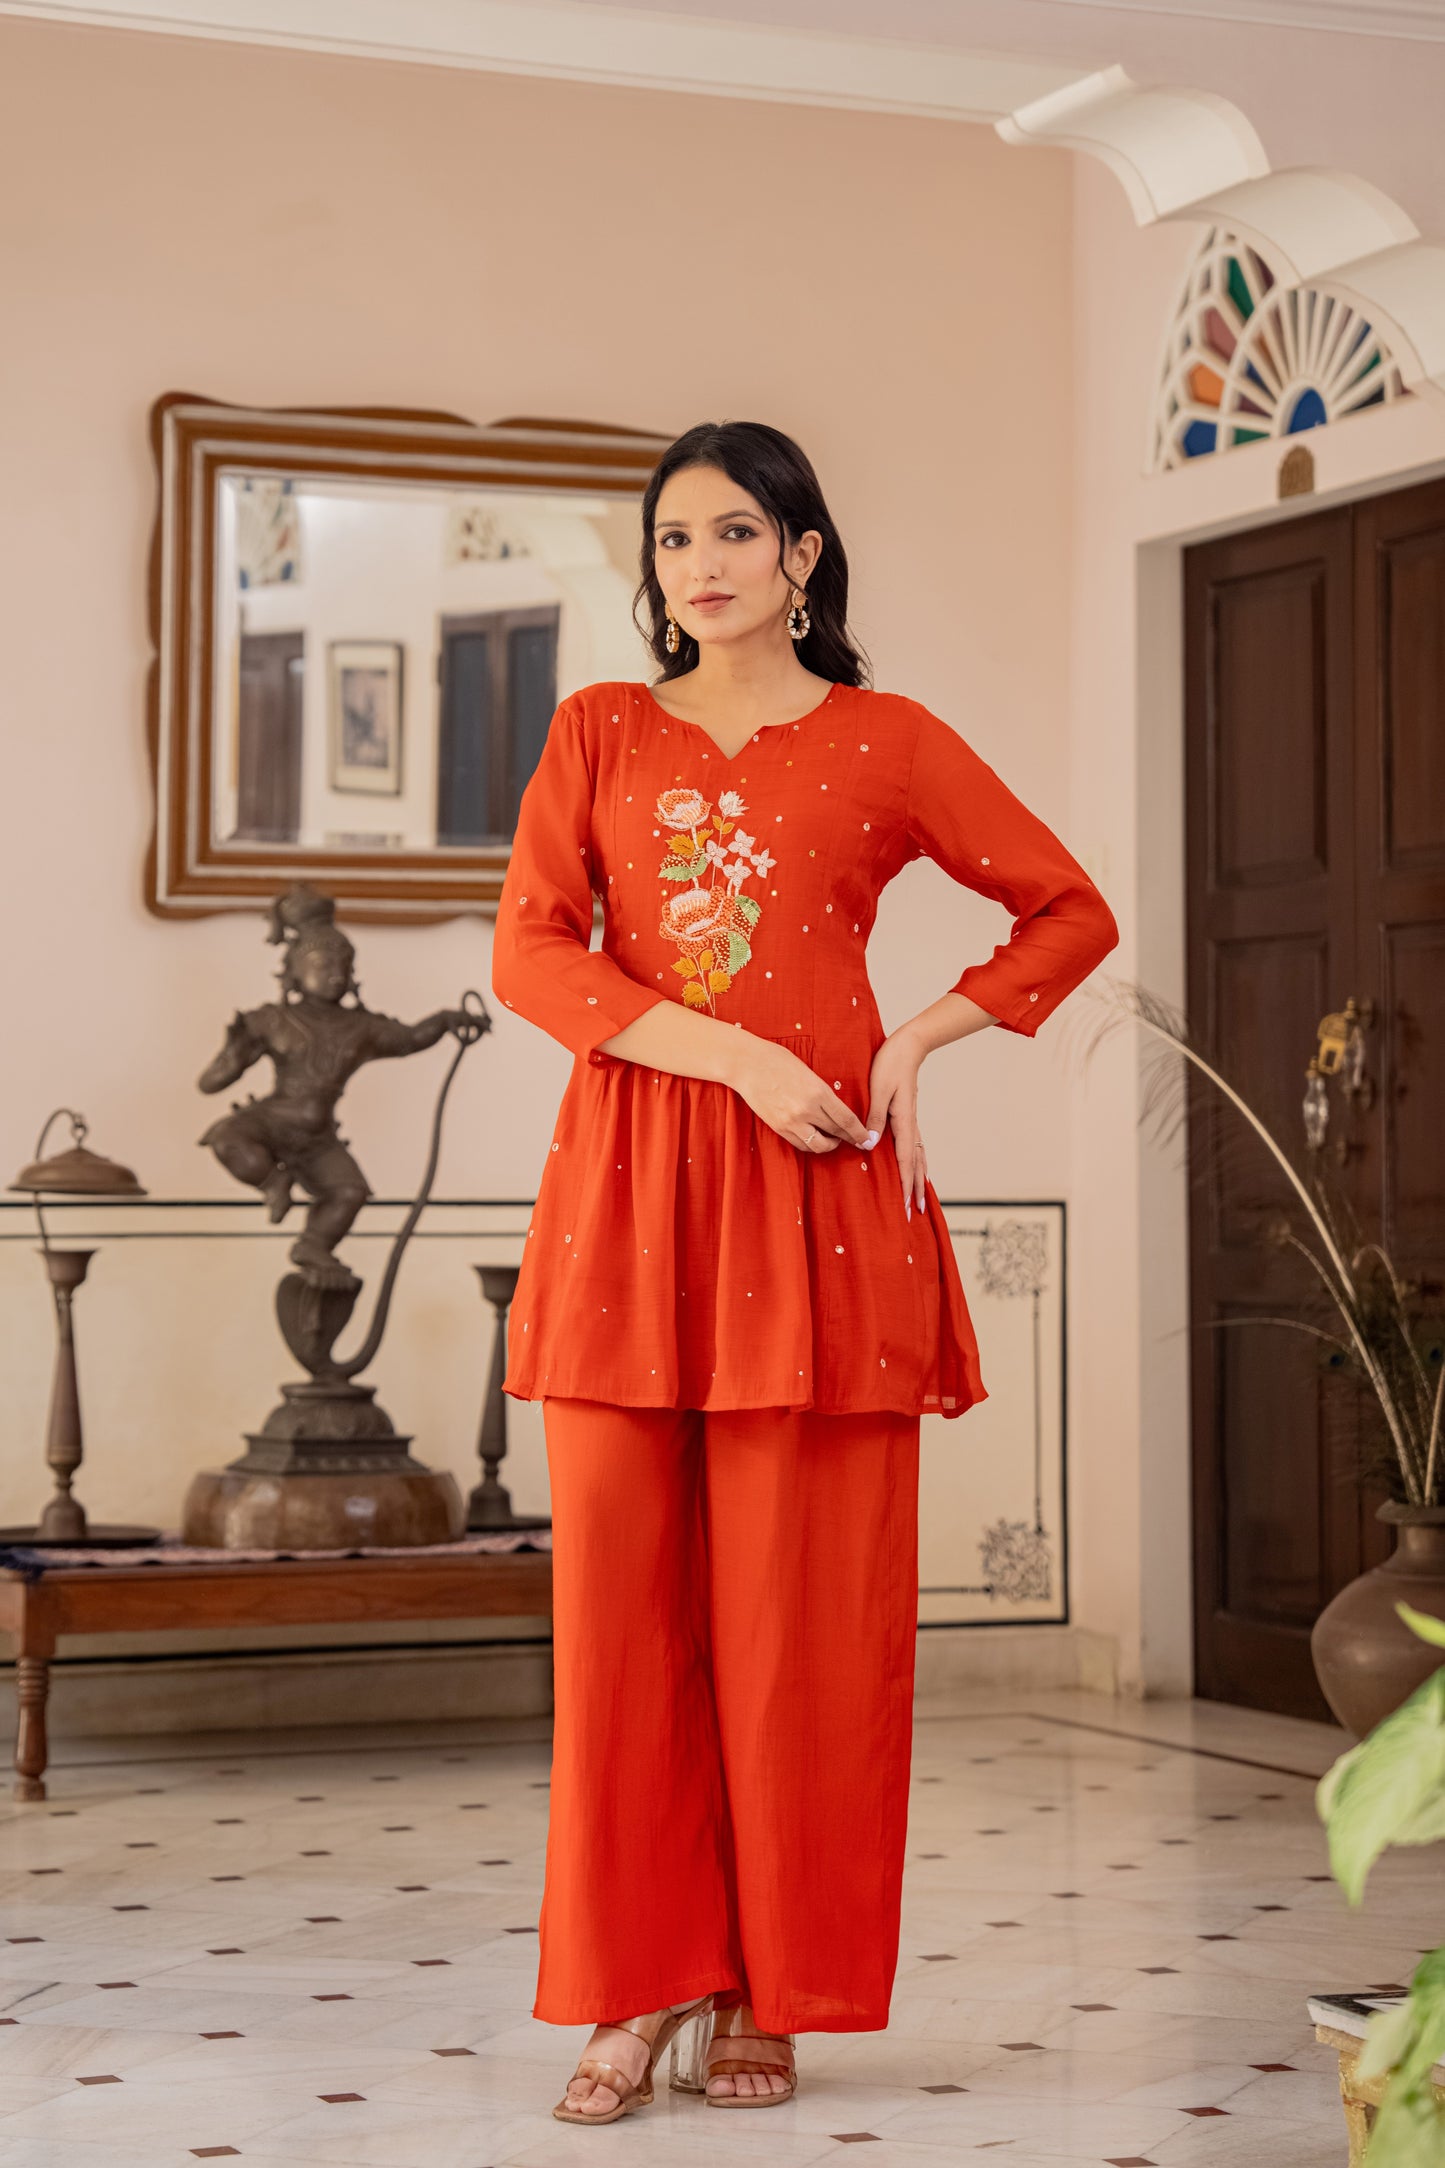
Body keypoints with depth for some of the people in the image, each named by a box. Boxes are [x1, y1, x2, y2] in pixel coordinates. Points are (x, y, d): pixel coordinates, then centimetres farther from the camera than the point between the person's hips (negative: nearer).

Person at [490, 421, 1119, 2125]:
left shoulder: (888, 745, 7)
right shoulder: (599, 733, 12)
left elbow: (1071, 911, 12)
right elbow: (529, 950, 0)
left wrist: (917, 1042, -1)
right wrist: (732, 1052, -12)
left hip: (813, 1201, -2)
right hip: (631, 1189, 2)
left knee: (797, 1606, -1)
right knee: (621, 1595, 0)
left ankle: (771, 1994, 11)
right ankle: (643, 1987, 10)